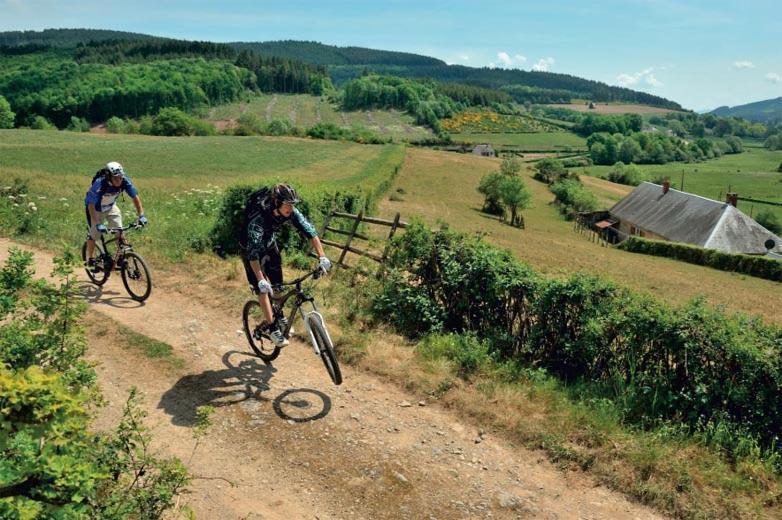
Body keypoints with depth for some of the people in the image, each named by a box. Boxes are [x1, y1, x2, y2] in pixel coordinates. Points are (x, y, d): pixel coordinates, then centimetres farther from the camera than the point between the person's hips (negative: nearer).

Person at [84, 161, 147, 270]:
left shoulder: (125, 181, -28)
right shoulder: (99, 184, -37)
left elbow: (135, 197, -19)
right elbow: (91, 205, -37)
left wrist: (141, 216, -29)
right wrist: (98, 224, -45)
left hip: (111, 207, 3)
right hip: (95, 208, -3)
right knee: (94, 235, 0)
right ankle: (90, 260, 18)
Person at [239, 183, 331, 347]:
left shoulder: (290, 212, -27)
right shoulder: (258, 218, -42)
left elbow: (309, 230, -26)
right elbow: (253, 251, -47)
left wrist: (322, 257, -34)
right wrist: (261, 280, -55)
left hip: (269, 244, 5)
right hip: (250, 248, -5)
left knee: (278, 285, 9)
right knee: (263, 289, -9)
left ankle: (280, 318, 30)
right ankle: (272, 328, -1)